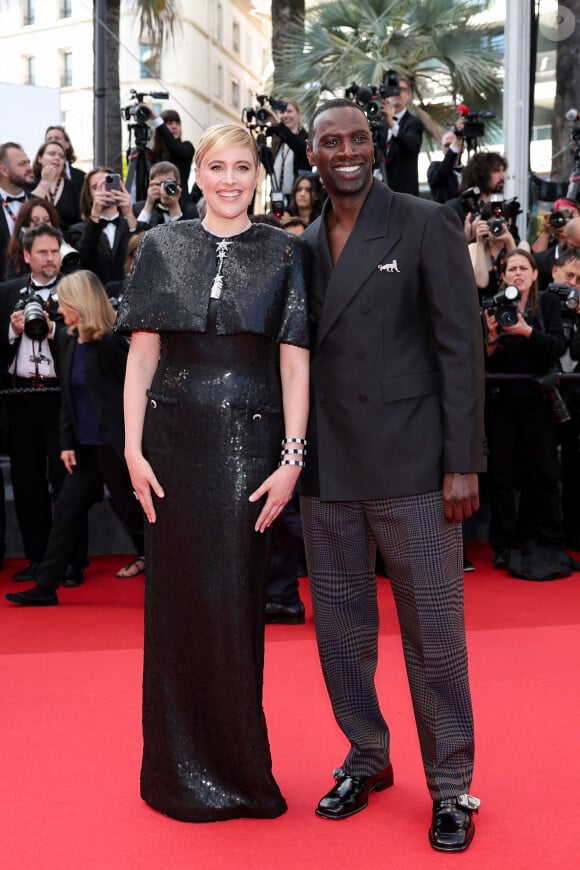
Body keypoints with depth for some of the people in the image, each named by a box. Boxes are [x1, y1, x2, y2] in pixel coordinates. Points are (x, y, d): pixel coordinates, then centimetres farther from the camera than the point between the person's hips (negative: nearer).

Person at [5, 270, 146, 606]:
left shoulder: (111, 344, -14)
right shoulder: (67, 341, 8)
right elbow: (67, 398, 12)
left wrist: (131, 446, -13)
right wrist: (67, 443, 7)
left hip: (115, 446, -8)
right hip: (86, 447, 8)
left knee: (133, 512, 2)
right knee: (66, 512, 9)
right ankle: (45, 587, 15)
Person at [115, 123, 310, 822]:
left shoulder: (285, 253, 4)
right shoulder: (162, 248, 7)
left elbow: (295, 362, -1)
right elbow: (142, 355, 4)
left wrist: (292, 458, -8)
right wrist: (134, 449, -4)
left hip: (250, 441, -1)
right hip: (175, 440, 1)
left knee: (236, 600, 1)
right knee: (177, 596, 7)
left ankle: (238, 769, 20)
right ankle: (182, 770, 23)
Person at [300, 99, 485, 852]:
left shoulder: (427, 225, -3)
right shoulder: (304, 246, 11)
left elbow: (460, 346, -6)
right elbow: (301, 356, 13)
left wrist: (463, 463, -11)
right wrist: (295, 459, 7)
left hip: (410, 466, -4)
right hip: (328, 471, 5)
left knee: (433, 633, 3)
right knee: (340, 627, 13)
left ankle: (451, 786, 19)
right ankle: (366, 756, 32)